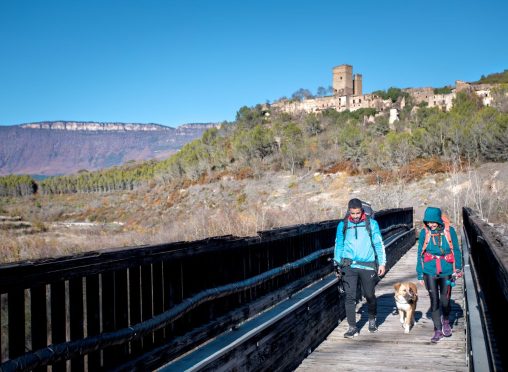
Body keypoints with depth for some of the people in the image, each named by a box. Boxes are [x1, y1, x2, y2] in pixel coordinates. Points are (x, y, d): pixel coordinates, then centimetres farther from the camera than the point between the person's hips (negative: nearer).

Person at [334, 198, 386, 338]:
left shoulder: (371, 223, 1)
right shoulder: (343, 225, 4)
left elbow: (379, 244, 5)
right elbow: (338, 245, 11)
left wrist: (382, 263, 1)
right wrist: (338, 265, 9)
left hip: (367, 266, 0)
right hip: (349, 266, 1)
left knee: (370, 295, 10)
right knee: (350, 296, -4)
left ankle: (372, 319, 36)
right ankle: (352, 327, 3)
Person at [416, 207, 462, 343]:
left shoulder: (449, 231, -7)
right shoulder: (424, 232, -4)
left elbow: (456, 250, 3)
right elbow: (420, 254, 3)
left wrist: (458, 268, -5)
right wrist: (420, 275, 4)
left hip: (446, 271, 0)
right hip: (430, 272, 1)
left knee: (445, 300, 7)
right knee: (434, 301, 4)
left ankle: (446, 321, 38)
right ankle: (438, 330, 16)